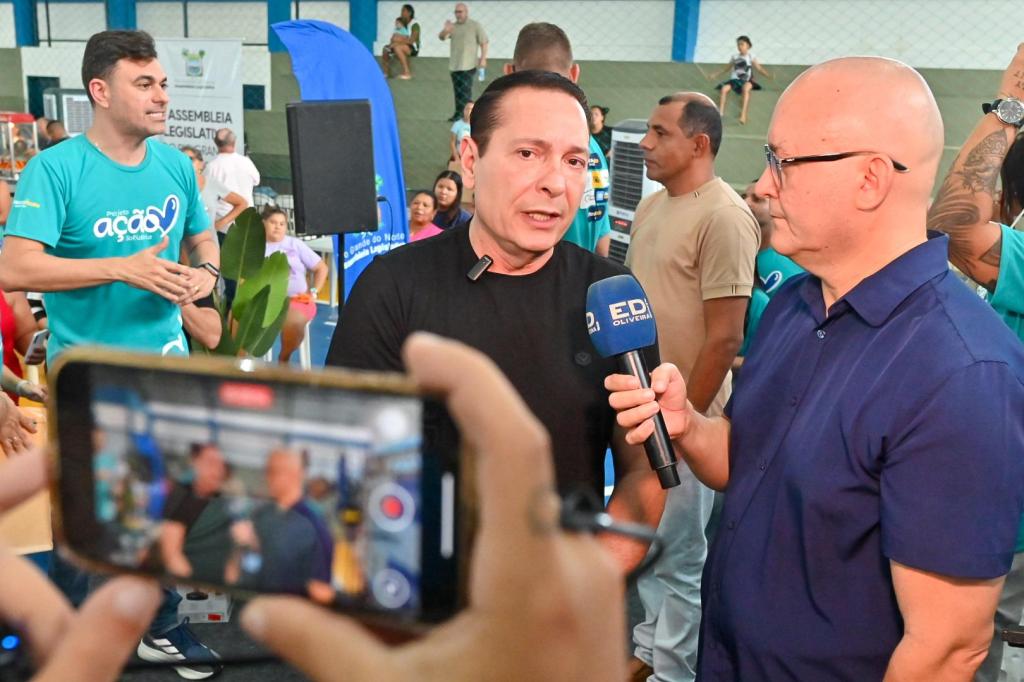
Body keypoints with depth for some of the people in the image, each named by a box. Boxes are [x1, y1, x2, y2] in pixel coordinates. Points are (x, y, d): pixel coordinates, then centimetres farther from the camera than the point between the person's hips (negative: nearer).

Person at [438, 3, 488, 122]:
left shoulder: (475, 25, -1)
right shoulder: (453, 26, 11)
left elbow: (484, 42, -3)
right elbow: (441, 37, 0)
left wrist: (483, 58, -13)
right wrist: (446, 30, -23)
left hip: (468, 64, -5)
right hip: (454, 64, 5)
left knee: (466, 90, -11)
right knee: (457, 90, 10)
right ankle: (458, 113, 17)